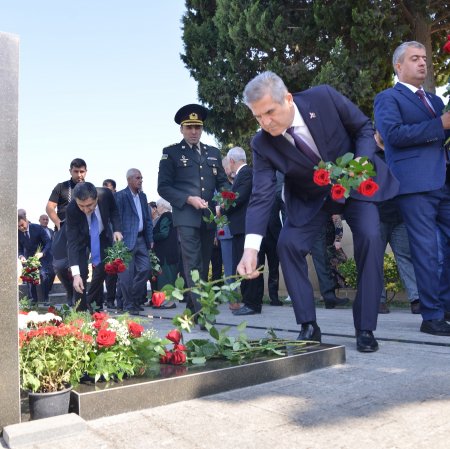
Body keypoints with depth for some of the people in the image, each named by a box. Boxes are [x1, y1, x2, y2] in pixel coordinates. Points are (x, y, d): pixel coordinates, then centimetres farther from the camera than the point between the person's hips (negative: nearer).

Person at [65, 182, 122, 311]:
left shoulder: (105, 194, -30)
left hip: (102, 236, 2)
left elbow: (114, 211, -5)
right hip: (81, 238, -2)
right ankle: (81, 308, 0)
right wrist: (75, 274, -43)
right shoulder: (71, 210, -35)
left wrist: (117, 230, -22)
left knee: (101, 270, -4)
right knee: (81, 273, -14)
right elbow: (72, 242, -35)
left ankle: (90, 303, 14)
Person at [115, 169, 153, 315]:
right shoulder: (120, 196, -5)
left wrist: (150, 239, 12)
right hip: (127, 240, -7)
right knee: (127, 273, -4)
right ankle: (128, 305, 4)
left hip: (141, 239, 7)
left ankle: (136, 300, 17)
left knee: (145, 268, 4)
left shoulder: (143, 196, 16)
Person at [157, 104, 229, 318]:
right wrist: (189, 199, -15)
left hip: (209, 217, 5)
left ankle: (192, 308, 23)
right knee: (193, 265, -12)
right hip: (186, 217, -5)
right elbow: (163, 187, -3)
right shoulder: (171, 152, 3)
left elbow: (223, 182, 17)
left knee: (204, 265, 10)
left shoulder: (213, 153, 16)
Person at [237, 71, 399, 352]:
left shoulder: (324, 98, -25)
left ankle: (365, 329, -8)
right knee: (288, 244, -15)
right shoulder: (263, 144, -21)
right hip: (310, 198, 2)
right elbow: (262, 196, -26)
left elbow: (365, 128, -11)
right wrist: (251, 248, -37)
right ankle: (309, 326, -2)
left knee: (370, 238, -20)